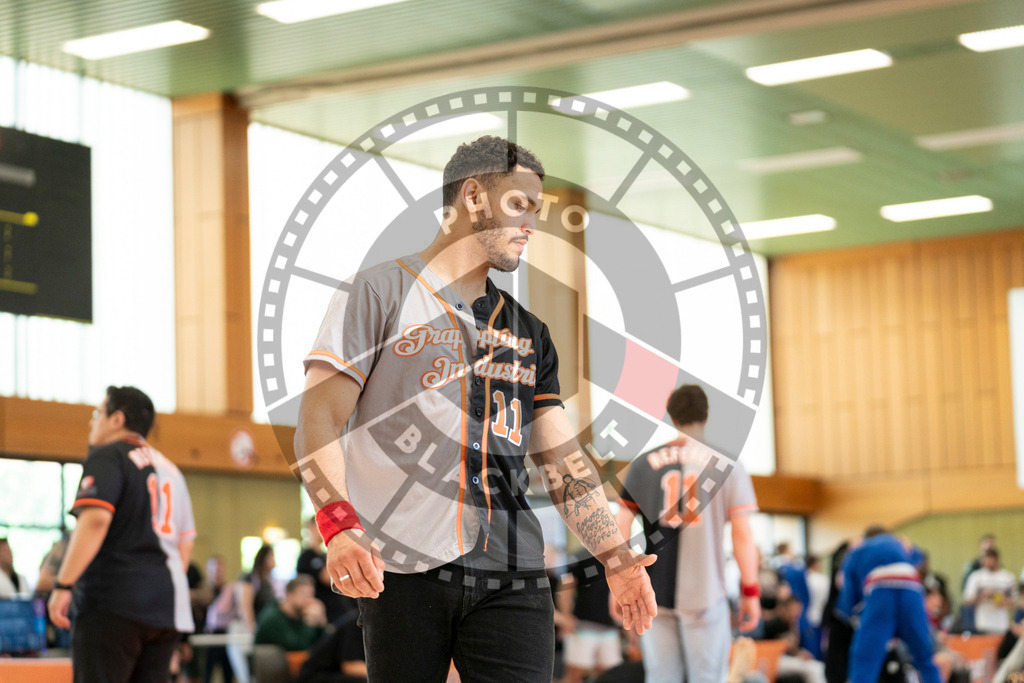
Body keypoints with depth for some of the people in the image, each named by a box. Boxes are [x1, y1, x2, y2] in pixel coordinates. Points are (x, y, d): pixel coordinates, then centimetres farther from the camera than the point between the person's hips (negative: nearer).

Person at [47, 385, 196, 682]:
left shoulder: (107, 457, -2)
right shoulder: (169, 468, 22)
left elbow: (95, 520, -18)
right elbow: (185, 543, 25)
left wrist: (63, 585, -20)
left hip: (113, 605, -8)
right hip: (167, 607, 8)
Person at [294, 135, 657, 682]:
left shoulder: (528, 333, 22)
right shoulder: (379, 293, 5)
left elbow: (562, 458, 19)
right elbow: (318, 420, -5)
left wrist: (616, 557, 6)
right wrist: (338, 524, -21)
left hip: (513, 575, 4)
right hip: (402, 569, -4)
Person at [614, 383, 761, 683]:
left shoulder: (643, 465, 6)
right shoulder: (727, 465, 1)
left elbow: (620, 532, 4)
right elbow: (743, 535, -1)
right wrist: (750, 592, 5)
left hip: (655, 594, 2)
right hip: (705, 594, -2)